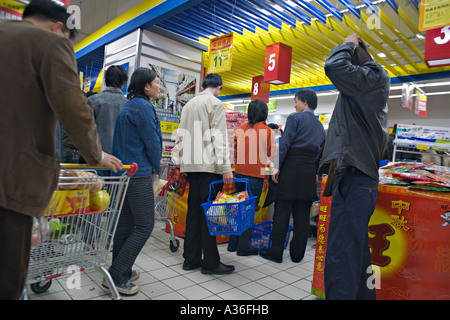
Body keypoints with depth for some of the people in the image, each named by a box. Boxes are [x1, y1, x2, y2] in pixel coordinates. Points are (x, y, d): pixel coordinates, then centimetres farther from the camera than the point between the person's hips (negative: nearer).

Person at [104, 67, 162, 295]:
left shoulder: (127, 106, 17)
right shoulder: (143, 106, -13)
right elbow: (152, 142, -14)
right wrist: (156, 169, 2)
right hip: (139, 174, -10)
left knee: (125, 224, 14)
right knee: (144, 226, -3)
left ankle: (122, 272, 25)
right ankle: (116, 276, 1)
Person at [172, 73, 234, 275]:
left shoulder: (189, 104, 20)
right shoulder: (216, 103, -2)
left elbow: (181, 135, 20)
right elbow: (219, 137, -12)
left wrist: (177, 160, 21)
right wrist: (226, 168, -15)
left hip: (191, 165, 7)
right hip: (209, 165, -7)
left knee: (194, 211, 10)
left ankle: (191, 259, 16)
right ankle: (210, 262, 4)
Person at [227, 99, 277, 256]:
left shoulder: (240, 128, 3)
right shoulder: (267, 131, -8)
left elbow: (234, 150, 9)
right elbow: (272, 156, -1)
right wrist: (271, 169, 16)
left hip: (239, 173, 5)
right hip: (256, 174, -5)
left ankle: (233, 244, 25)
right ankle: (244, 247, 13)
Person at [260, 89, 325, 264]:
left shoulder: (295, 118, -2)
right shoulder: (319, 125, 18)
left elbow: (285, 143, -11)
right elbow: (319, 151, 16)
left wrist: (277, 167, -11)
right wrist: (312, 169, 18)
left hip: (291, 166, -6)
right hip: (309, 171, 6)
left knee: (282, 212, -1)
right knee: (302, 214, 9)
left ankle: (276, 252, 5)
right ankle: (297, 253, 17)